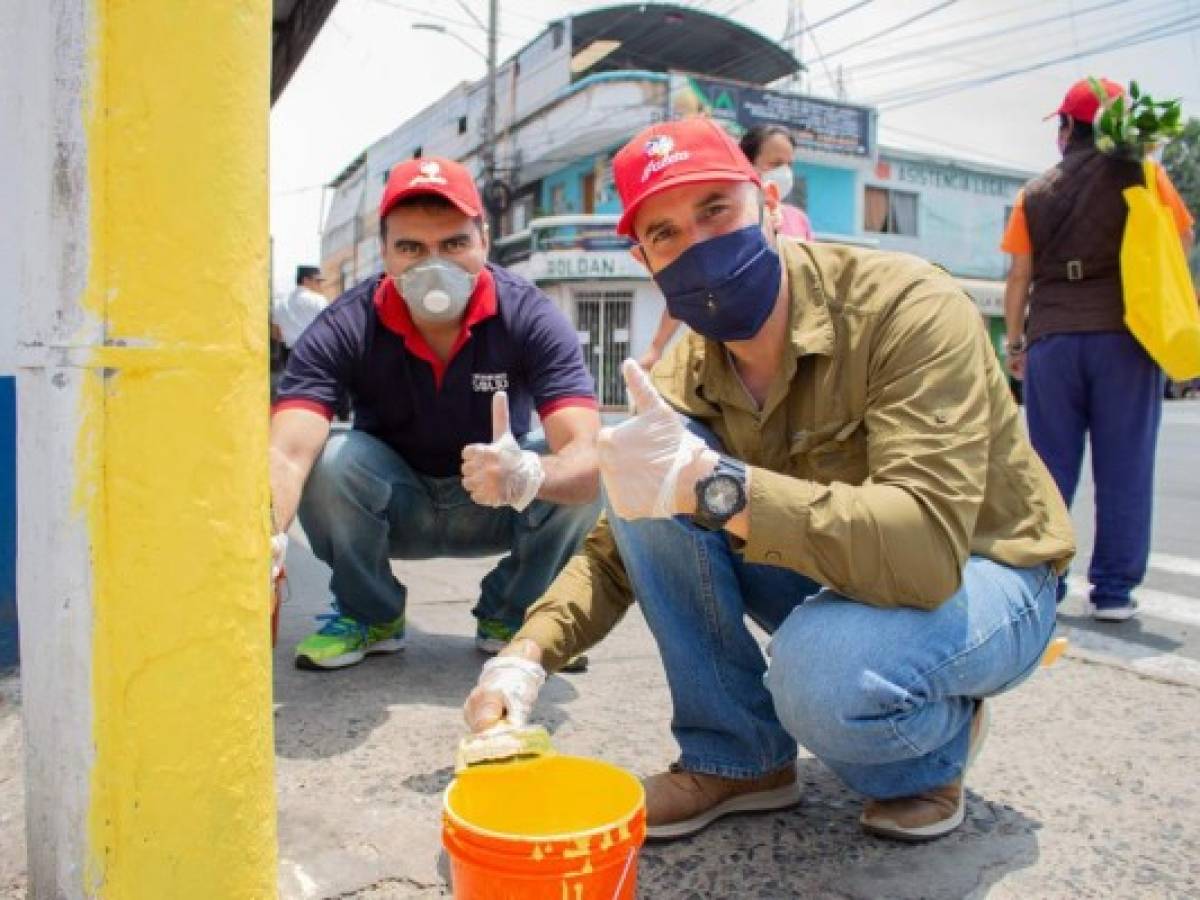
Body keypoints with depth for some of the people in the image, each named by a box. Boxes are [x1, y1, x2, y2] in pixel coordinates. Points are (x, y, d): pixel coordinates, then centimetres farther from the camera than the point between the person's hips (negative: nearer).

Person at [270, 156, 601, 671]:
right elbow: (288, 454, -36)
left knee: (585, 474, -29)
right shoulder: (343, 330, -22)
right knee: (329, 461, -30)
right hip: (393, 511, 1)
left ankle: (507, 616, -1)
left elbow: (587, 454, -36)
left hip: (498, 512, 0)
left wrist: (526, 475, -59)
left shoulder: (530, 318, -23)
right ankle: (371, 616, -1)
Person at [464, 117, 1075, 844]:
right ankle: (738, 756, -3)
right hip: (836, 569, 5)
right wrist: (527, 654, -18)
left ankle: (942, 740, 1)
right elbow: (616, 552, -2)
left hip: (981, 577, -5)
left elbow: (925, 547, -38)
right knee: (644, 483, -16)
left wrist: (711, 484, -46)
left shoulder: (909, 308, -26)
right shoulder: (682, 381, -8)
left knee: (820, 669, -38)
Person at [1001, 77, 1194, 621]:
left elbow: (1019, 277, 6)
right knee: (1123, 468, 3)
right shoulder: (1141, 174, 4)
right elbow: (1182, 241, 8)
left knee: (1050, 469, 6)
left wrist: (1014, 342, 14)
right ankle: (1113, 591, 4)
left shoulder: (1035, 193, 8)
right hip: (1124, 333, -1)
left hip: (1052, 338, 1)